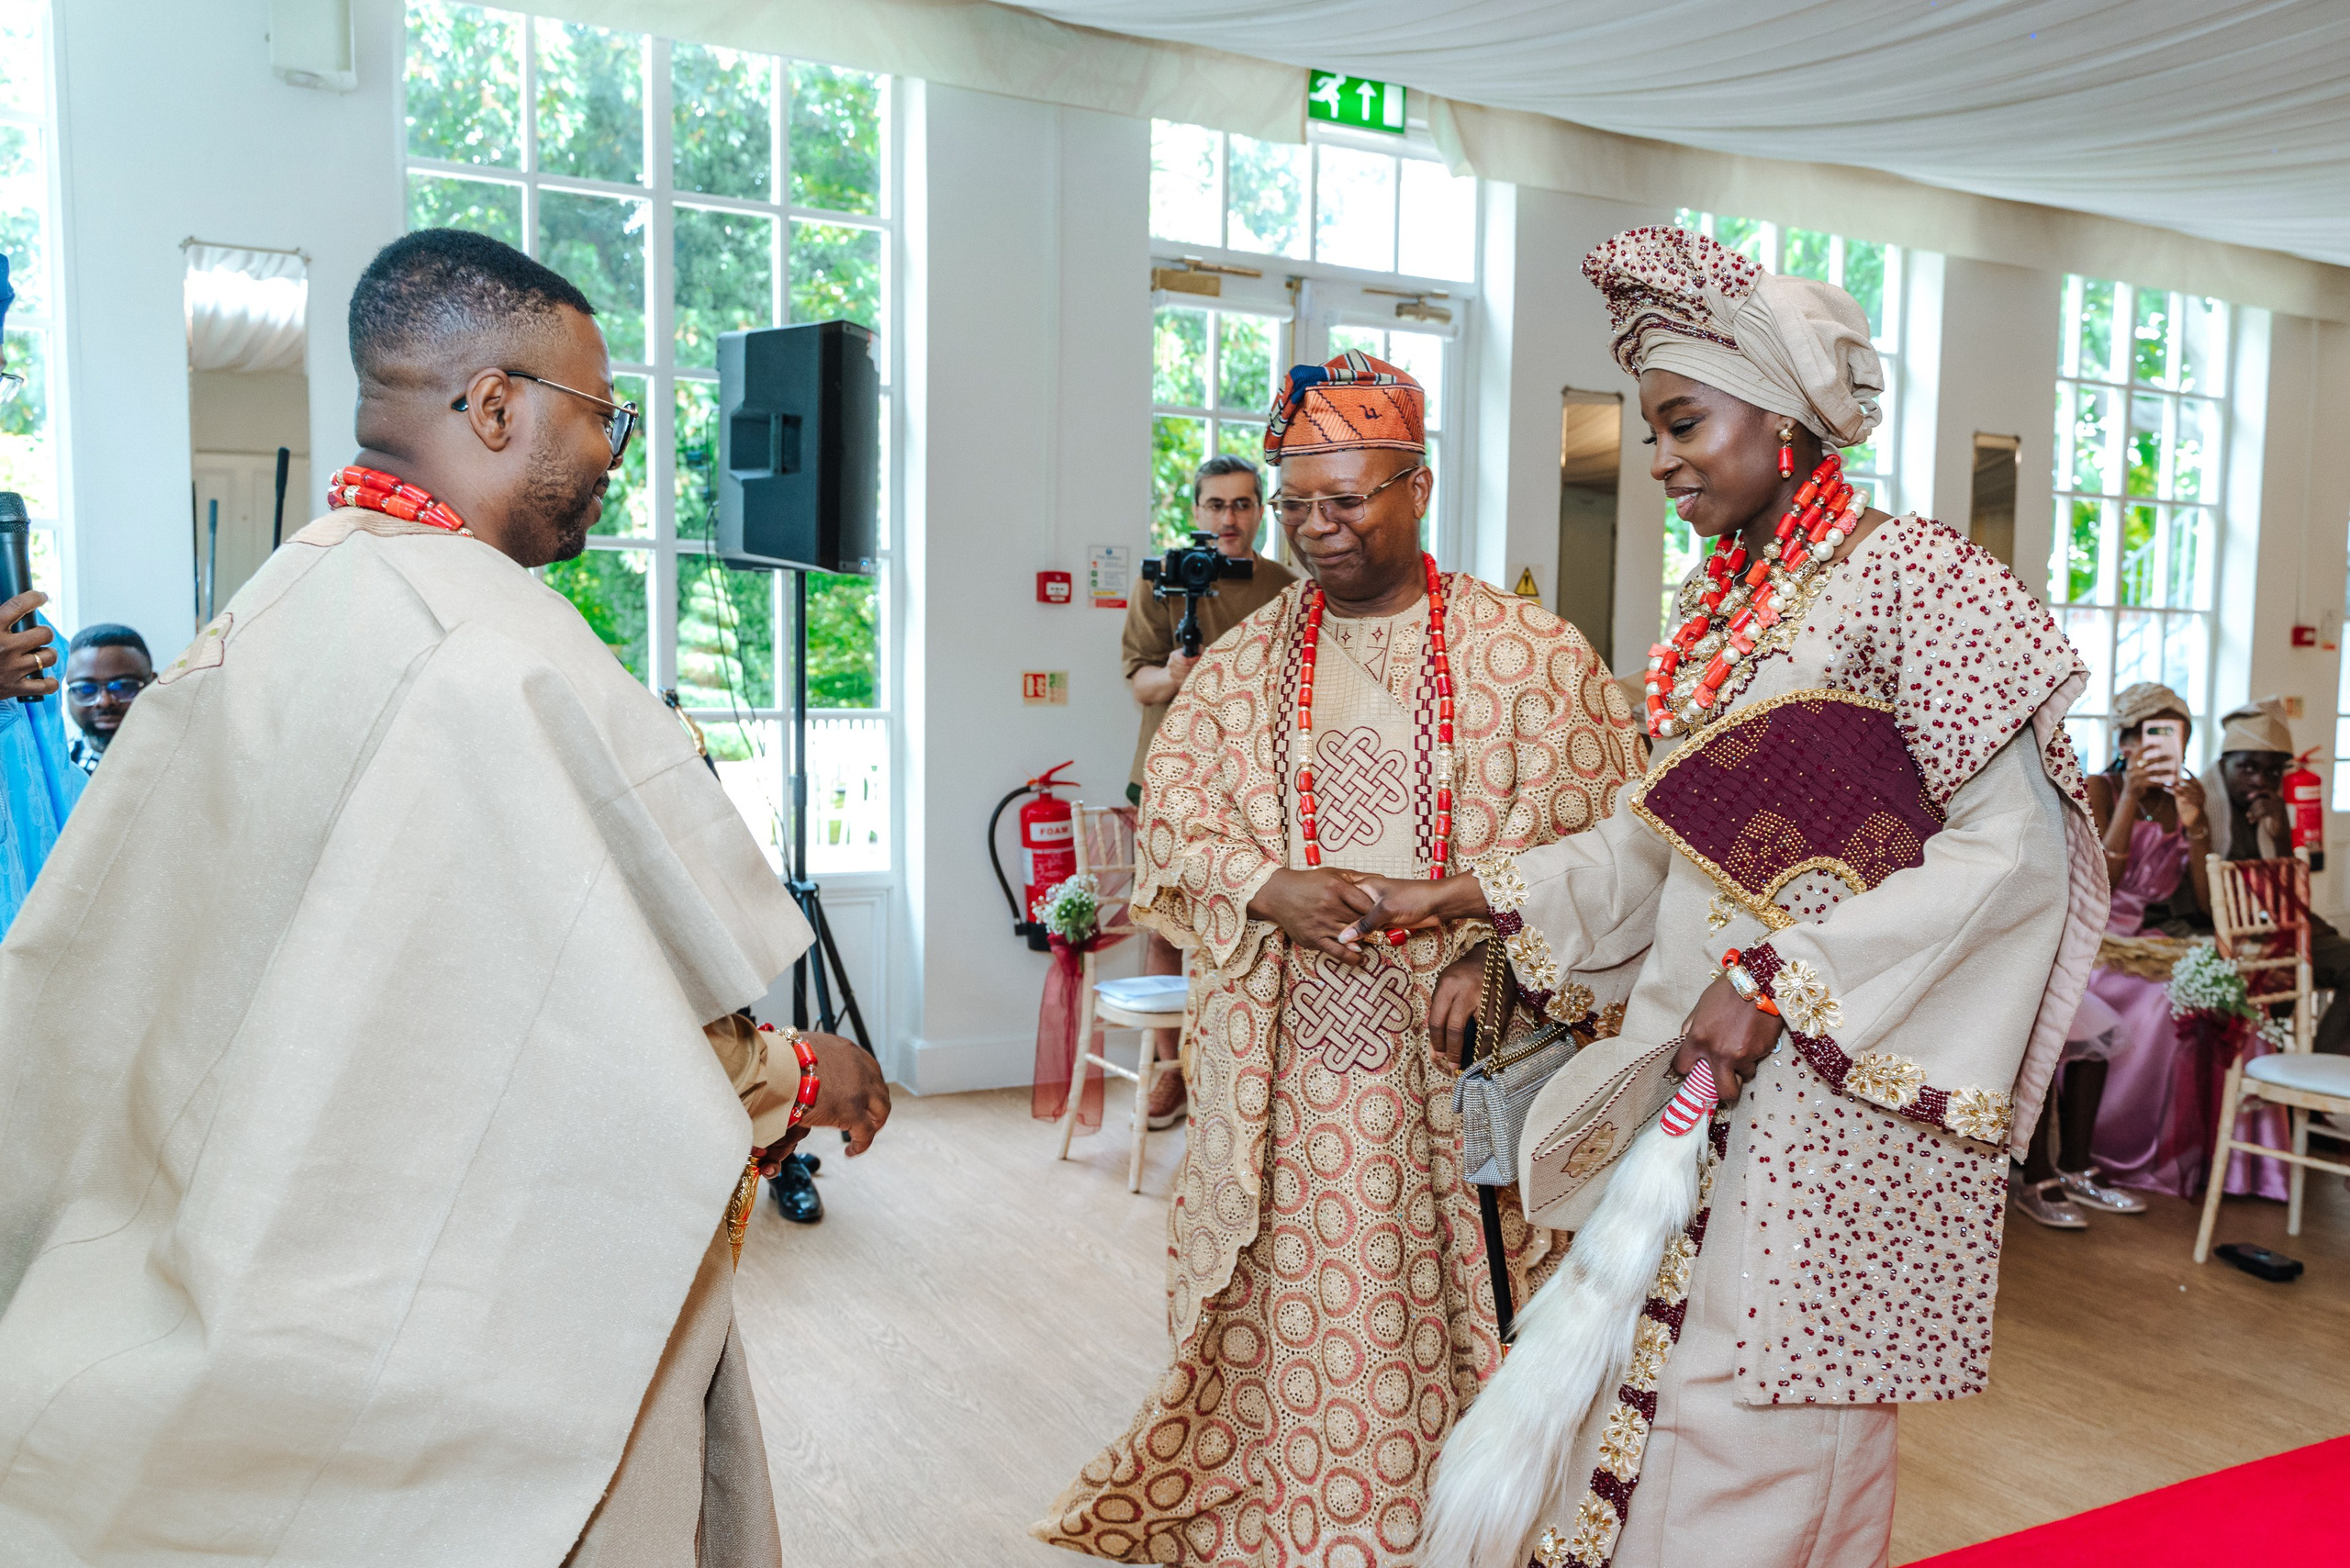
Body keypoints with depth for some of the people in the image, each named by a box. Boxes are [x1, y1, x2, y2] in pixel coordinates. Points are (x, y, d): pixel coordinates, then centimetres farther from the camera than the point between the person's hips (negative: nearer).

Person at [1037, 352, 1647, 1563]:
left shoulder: (1528, 652, 3)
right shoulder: (1245, 662, 10)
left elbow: (1604, 825, -1)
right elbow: (1172, 806, 5)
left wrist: (1503, 950, -13)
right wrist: (1264, 886, -13)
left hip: (1462, 1040, -1)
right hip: (1292, 1044, 2)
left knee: (1454, 1296, 3)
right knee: (1298, 1297, 5)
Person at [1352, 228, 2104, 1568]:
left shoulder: (1910, 578, -9)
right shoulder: (1724, 604, 13)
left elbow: (2013, 844, -15)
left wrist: (1786, 984, -18)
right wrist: (1459, 898, 12)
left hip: (1836, 1082, -7)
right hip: (1711, 1065, 7)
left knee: (1756, 1423, 0)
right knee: (1661, 1385, 12)